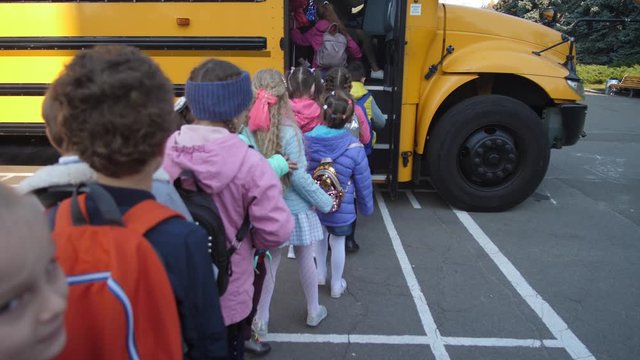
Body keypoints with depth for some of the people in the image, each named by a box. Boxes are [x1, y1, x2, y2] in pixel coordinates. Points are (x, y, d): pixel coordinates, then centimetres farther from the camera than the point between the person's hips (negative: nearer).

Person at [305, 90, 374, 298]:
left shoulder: (306, 140, -18)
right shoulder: (354, 149, -22)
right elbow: (363, 183, -10)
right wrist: (366, 207, 7)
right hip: (340, 209, -2)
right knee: (338, 242, 18)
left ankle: (320, 274, 47)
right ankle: (336, 285, 36)